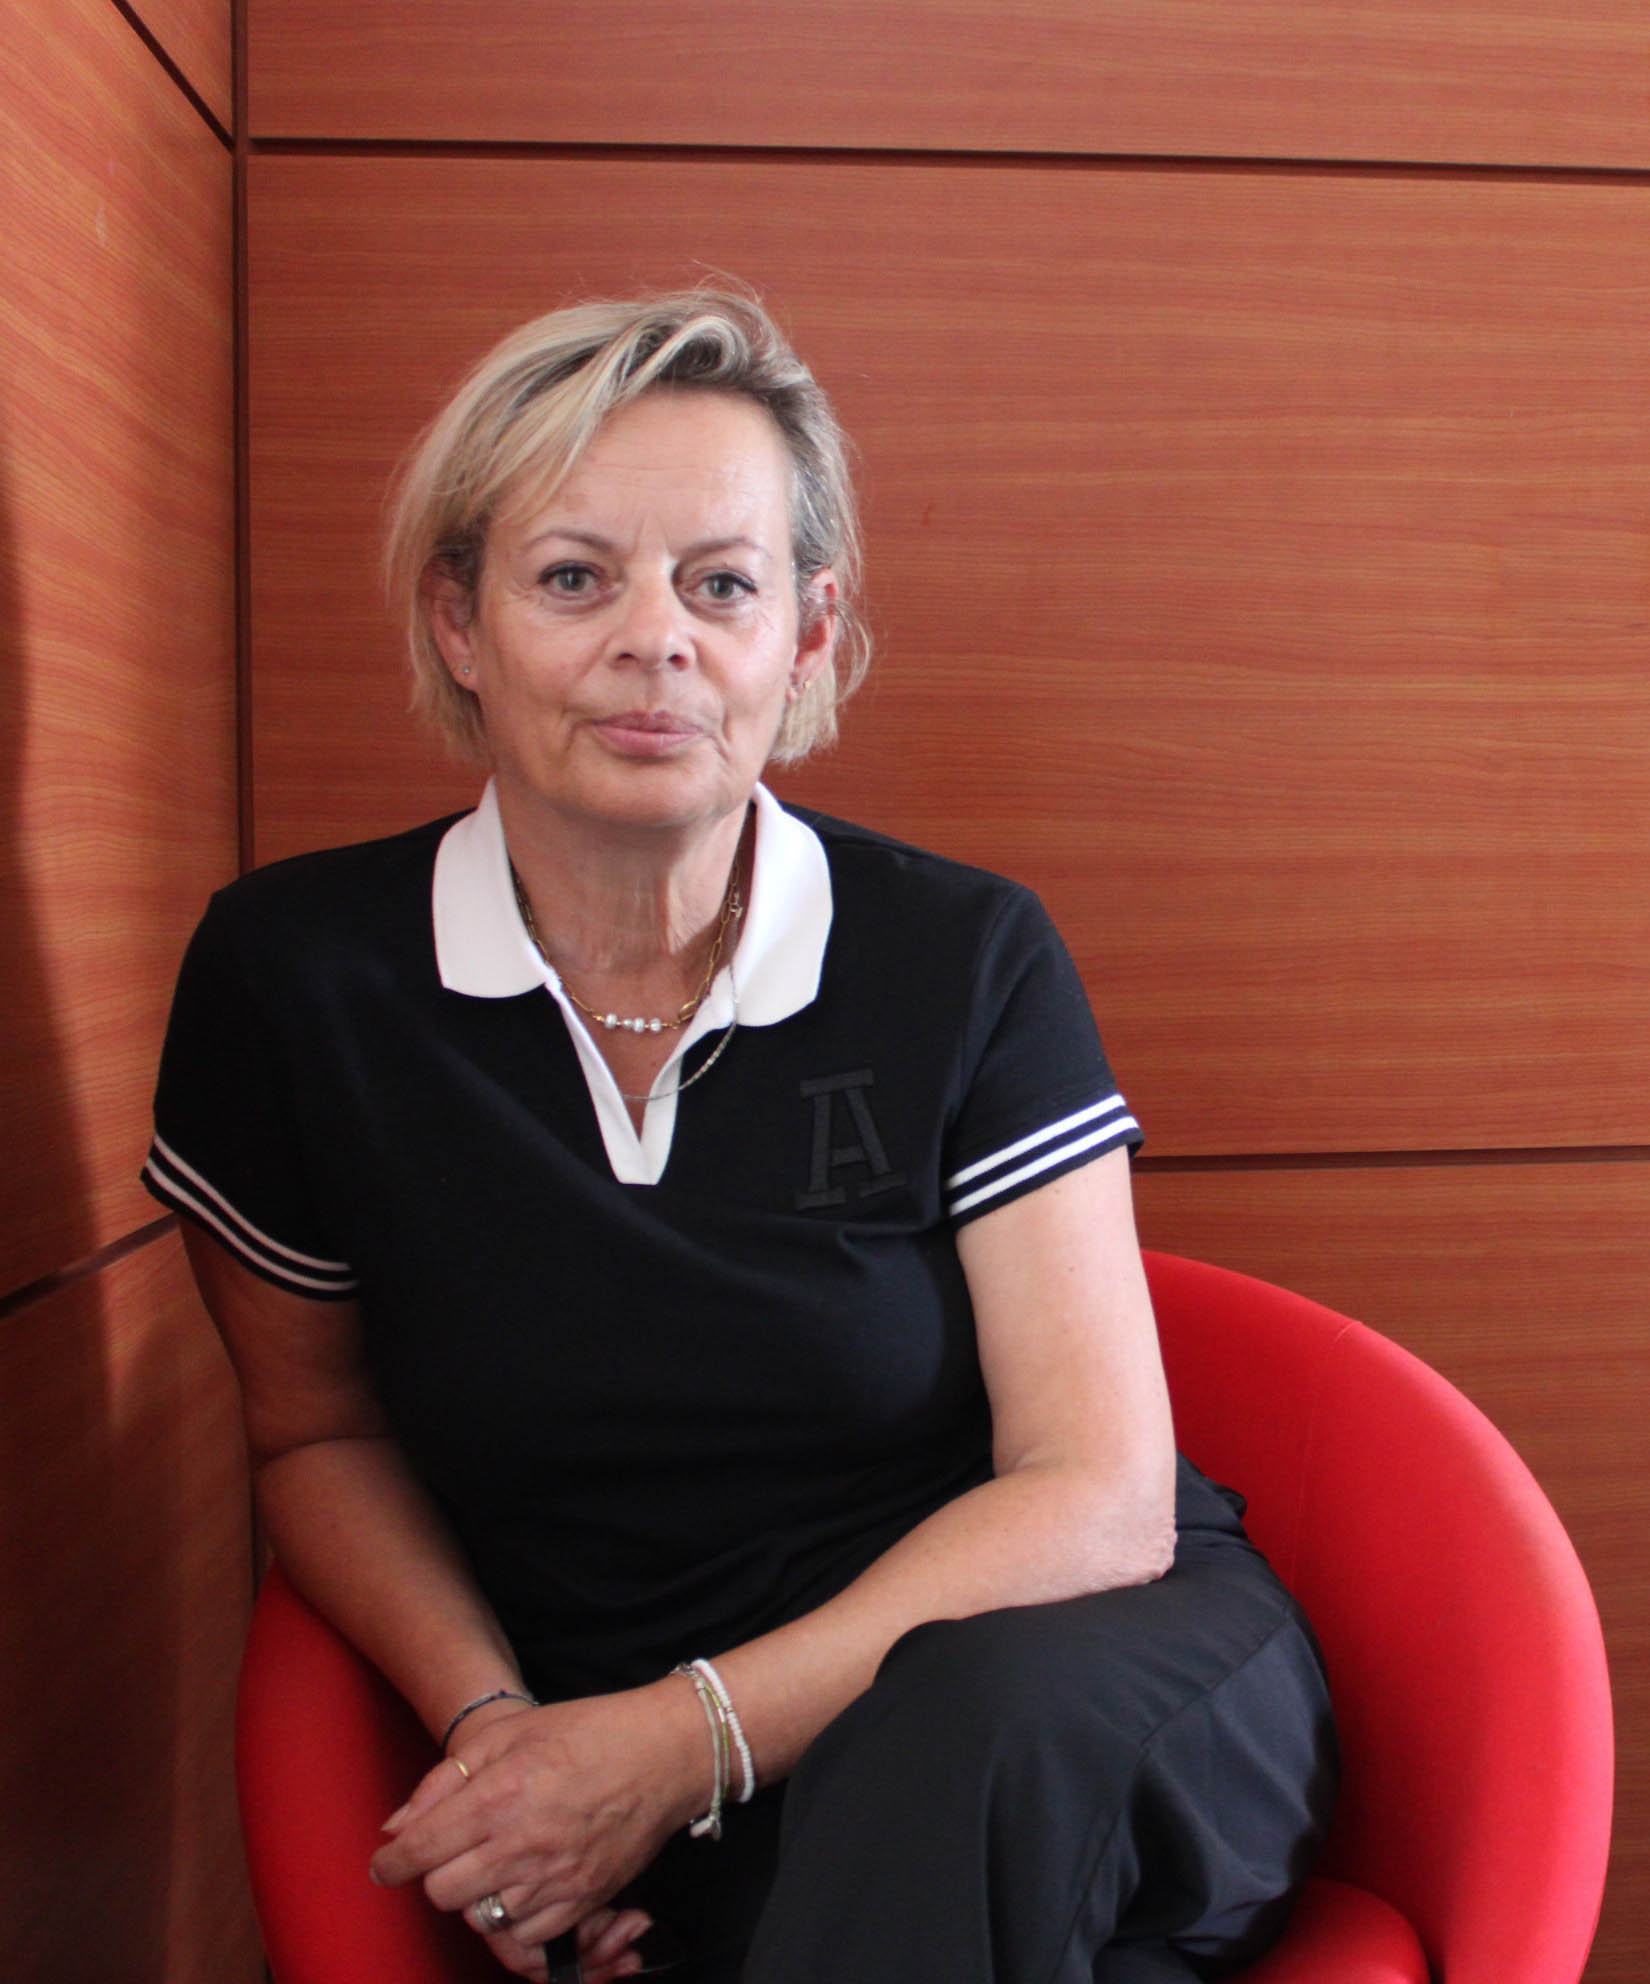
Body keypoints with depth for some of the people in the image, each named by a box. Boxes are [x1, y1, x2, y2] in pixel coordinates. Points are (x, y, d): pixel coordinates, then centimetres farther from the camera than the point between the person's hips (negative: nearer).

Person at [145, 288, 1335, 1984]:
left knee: (985, 1708, -36)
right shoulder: (294, 979, -4)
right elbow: (318, 1425, 11)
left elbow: (1101, 1498, -8)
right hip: (675, 1846, 0)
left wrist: (692, 1736, -19)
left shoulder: (967, 961, -6)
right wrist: (490, 1720, -7)